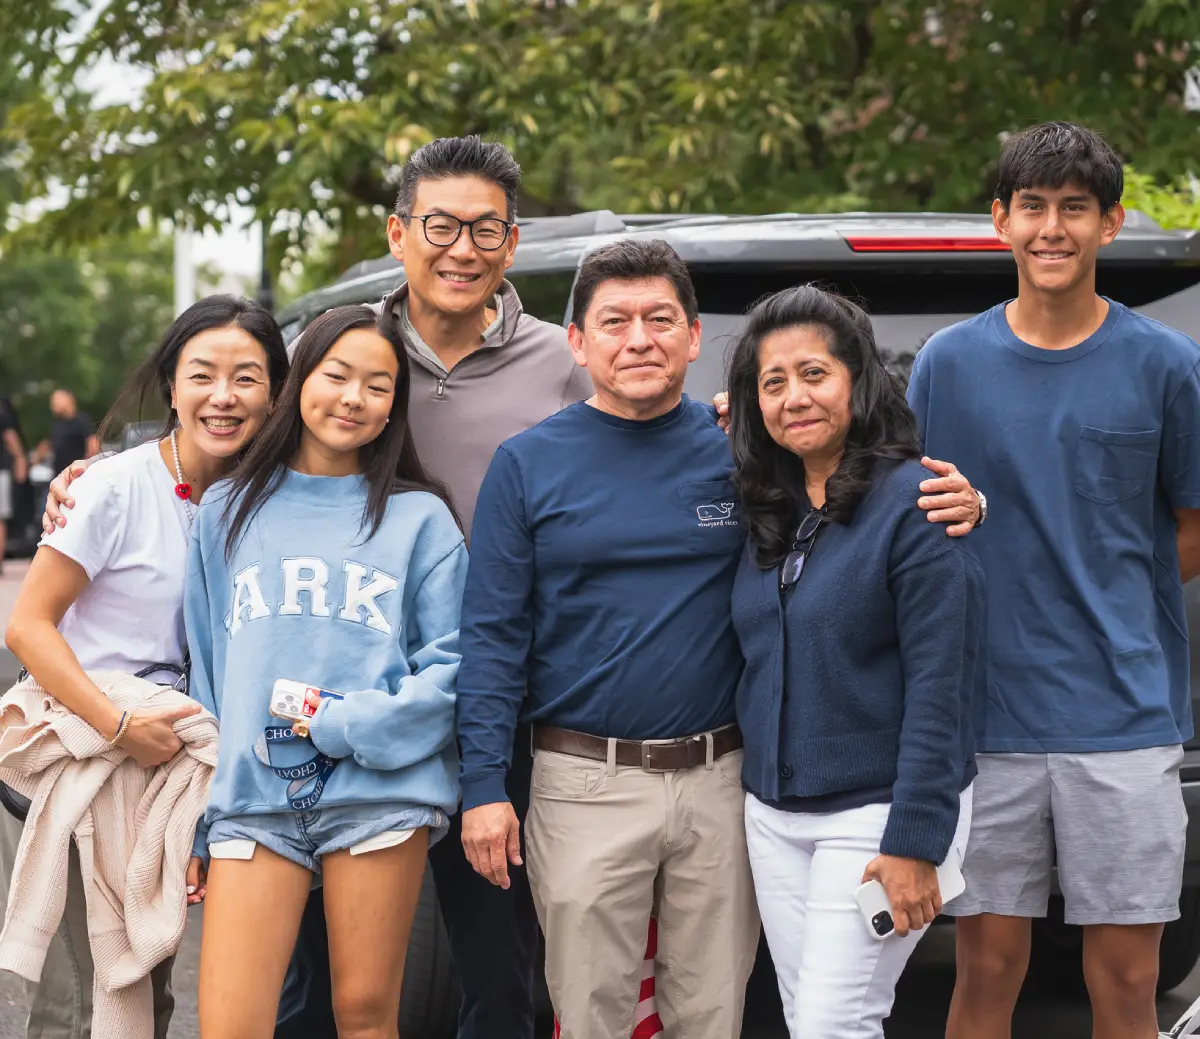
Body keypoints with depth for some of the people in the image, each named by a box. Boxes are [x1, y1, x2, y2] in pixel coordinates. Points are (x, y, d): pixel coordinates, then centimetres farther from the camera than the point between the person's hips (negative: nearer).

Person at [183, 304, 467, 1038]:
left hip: (380, 792, -2)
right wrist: (198, 821, 11)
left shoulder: (421, 517, 7)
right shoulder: (228, 512, 15)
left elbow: (449, 666, 0)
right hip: (253, 795, 2)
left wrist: (341, 725, -12)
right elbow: (205, 675, 16)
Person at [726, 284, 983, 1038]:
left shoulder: (912, 501, -14)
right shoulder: (768, 511, 8)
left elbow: (941, 686, -17)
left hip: (878, 811, -7)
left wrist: (914, 843, -19)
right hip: (774, 814, 7)